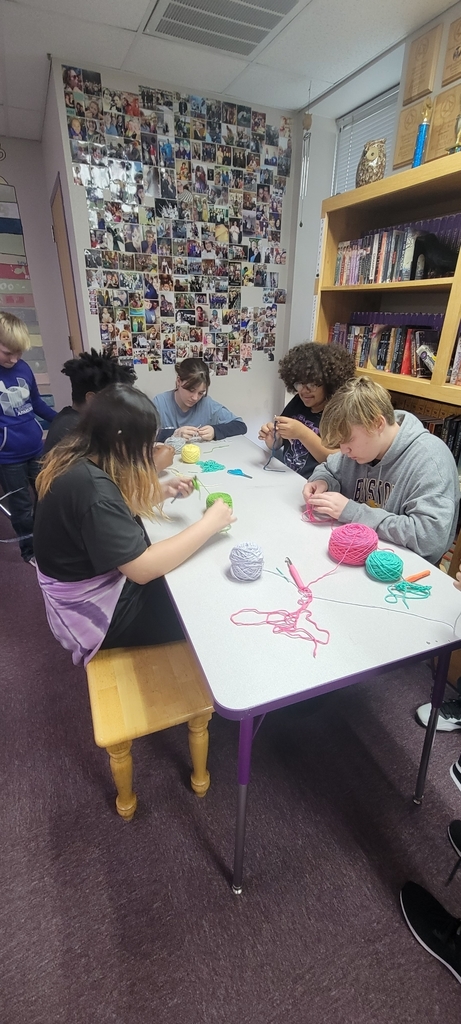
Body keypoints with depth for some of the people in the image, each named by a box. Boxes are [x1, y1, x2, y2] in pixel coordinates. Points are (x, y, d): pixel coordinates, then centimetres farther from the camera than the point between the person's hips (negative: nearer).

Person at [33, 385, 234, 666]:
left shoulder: (77, 460, -4)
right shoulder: (92, 487, -33)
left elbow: (119, 510, 12)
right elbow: (144, 569, -32)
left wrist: (162, 492, -1)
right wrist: (210, 523, -24)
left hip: (95, 585, 9)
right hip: (98, 612, -8)